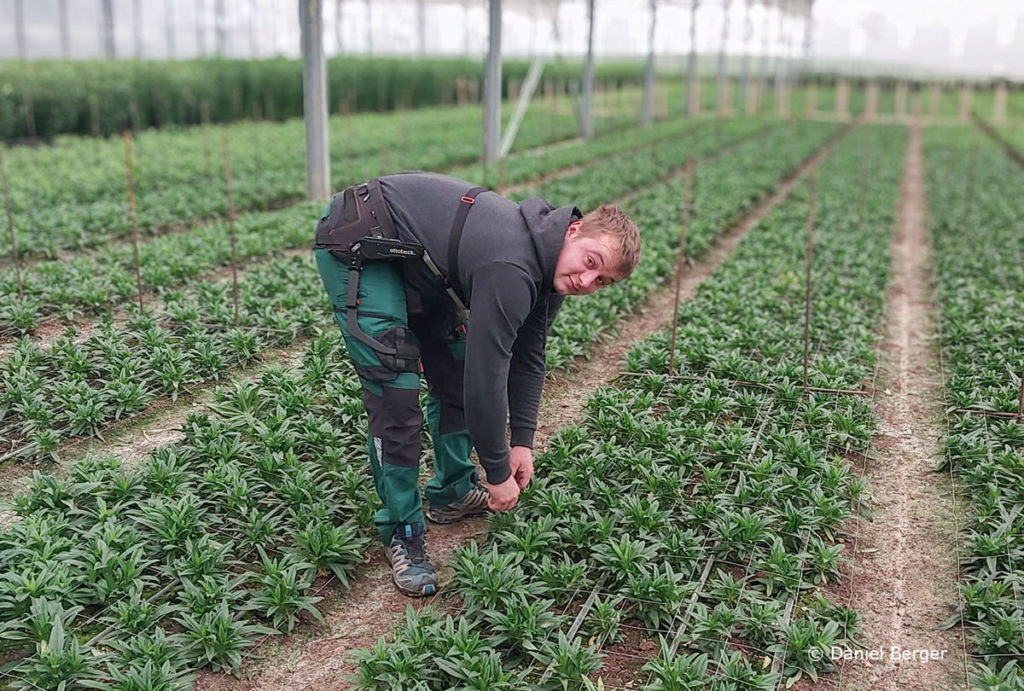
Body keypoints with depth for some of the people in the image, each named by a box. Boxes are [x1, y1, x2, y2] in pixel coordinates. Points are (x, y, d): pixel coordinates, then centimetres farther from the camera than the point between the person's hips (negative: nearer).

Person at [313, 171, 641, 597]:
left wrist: (522, 441, 5)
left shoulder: (548, 264, -4)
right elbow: (487, 377, -29)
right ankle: (401, 532, 3)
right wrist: (498, 473, -16)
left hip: (415, 265, 10)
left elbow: (528, 355, 8)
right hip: (358, 249, -10)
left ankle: (451, 493, 28)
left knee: (455, 369, 12)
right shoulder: (511, 271, -34)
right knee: (396, 396, -13)